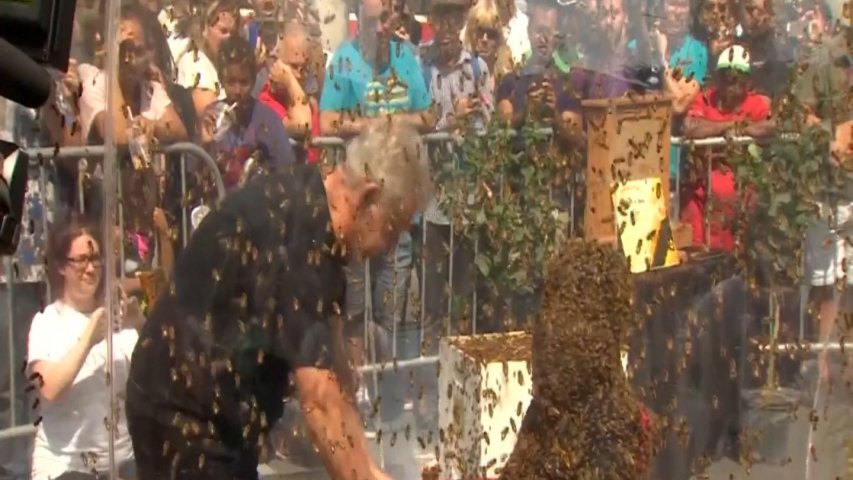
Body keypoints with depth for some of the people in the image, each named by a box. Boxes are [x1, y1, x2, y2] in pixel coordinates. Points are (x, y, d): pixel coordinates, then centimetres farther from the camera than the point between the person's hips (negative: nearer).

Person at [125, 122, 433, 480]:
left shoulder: (311, 209, 3)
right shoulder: (301, 232, -26)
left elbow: (330, 370, 7)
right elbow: (319, 399, -27)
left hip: (215, 411, 10)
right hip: (187, 417, -10)